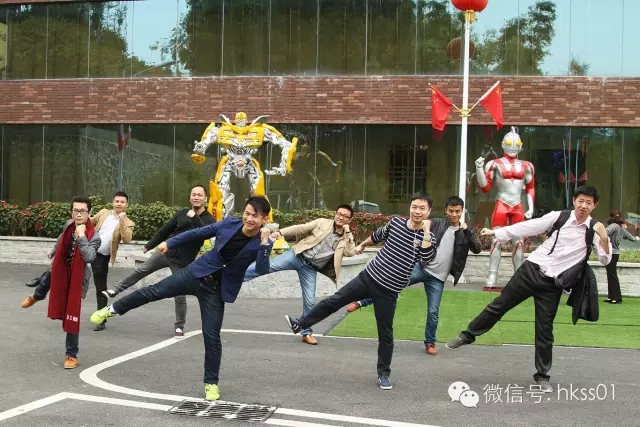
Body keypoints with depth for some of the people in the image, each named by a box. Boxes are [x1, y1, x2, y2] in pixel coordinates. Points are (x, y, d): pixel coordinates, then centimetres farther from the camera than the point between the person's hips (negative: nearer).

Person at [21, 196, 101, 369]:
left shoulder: (94, 237, -24)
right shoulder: (68, 225, -10)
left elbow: (89, 257, -39)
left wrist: (81, 236, -41)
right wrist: (53, 252, 32)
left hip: (77, 279, -5)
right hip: (61, 271, 6)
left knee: (72, 319, -2)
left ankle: (72, 355, 13)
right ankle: (37, 296, 76)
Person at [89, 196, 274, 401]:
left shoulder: (262, 243, -16)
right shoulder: (229, 223, -9)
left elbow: (262, 269, -30)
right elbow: (200, 233, 5)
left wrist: (264, 242, -40)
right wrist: (170, 243, 11)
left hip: (217, 290, -3)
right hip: (195, 274, 3)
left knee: (212, 336, -2)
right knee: (154, 291, 4)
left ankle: (211, 383, 16)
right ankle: (112, 309, 27)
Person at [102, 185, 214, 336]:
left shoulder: (208, 220, -9)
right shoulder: (182, 213, 2)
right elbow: (166, 230, 12)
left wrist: (193, 218, -31)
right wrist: (149, 245, 19)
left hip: (182, 262, -4)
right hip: (166, 252, 4)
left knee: (179, 296, 0)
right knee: (140, 271, 12)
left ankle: (179, 327, 15)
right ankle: (115, 290, 28)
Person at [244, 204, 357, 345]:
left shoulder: (347, 238, 7)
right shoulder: (322, 223, 4)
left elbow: (351, 253, -11)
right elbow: (301, 228, 1)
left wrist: (347, 232, -10)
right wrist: (281, 232, -11)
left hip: (311, 268, 1)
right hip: (298, 256, -1)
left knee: (310, 301, -2)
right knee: (269, 266, -18)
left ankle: (307, 333, 15)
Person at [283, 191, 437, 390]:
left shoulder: (427, 237, -10)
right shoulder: (396, 221, -1)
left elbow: (426, 260, -29)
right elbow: (378, 235, 20)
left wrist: (426, 232, -31)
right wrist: (362, 245, 35)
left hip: (388, 291, -3)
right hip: (368, 276, 3)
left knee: (385, 333, 3)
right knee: (335, 300, 4)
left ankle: (384, 373, 18)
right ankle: (301, 324, 19)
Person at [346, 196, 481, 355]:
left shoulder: (464, 233, 4)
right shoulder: (436, 224, 2)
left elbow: (477, 249, -9)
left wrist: (467, 231, -22)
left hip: (438, 278, 0)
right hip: (421, 267, 0)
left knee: (433, 312, 0)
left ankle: (430, 343, 19)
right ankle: (361, 302, -2)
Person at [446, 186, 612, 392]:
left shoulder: (595, 230, -3)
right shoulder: (559, 217, -2)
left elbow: (605, 259, -6)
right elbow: (529, 227, -1)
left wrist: (604, 237, -24)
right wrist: (496, 232, -2)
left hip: (552, 284, -1)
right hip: (532, 269, 1)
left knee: (544, 330, 2)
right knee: (498, 305, 4)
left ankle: (542, 376, 18)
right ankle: (468, 335, 24)